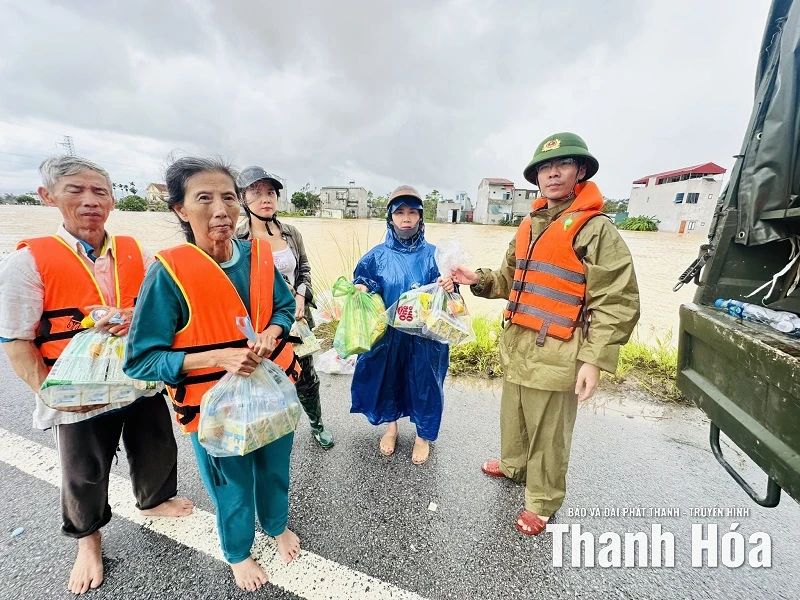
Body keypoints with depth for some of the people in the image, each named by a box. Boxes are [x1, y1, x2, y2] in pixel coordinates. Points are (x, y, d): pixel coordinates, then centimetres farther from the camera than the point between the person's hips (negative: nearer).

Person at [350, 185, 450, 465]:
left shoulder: (432, 254, -2)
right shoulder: (378, 255, 0)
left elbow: (443, 293, -2)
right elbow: (362, 287, 5)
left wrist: (448, 287, -25)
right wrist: (361, 290, -18)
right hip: (387, 334, 1)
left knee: (424, 382, 11)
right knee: (387, 378, 15)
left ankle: (424, 436, 35)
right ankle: (391, 426, 43)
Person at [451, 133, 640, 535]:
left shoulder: (596, 229, -10)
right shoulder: (529, 226, 11)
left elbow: (617, 302, -13)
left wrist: (594, 359, -18)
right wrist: (478, 280, 2)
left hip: (555, 355, -7)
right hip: (516, 346, 7)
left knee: (548, 434, 9)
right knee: (514, 417, 23)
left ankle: (542, 502, 30)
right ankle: (514, 466, 48)